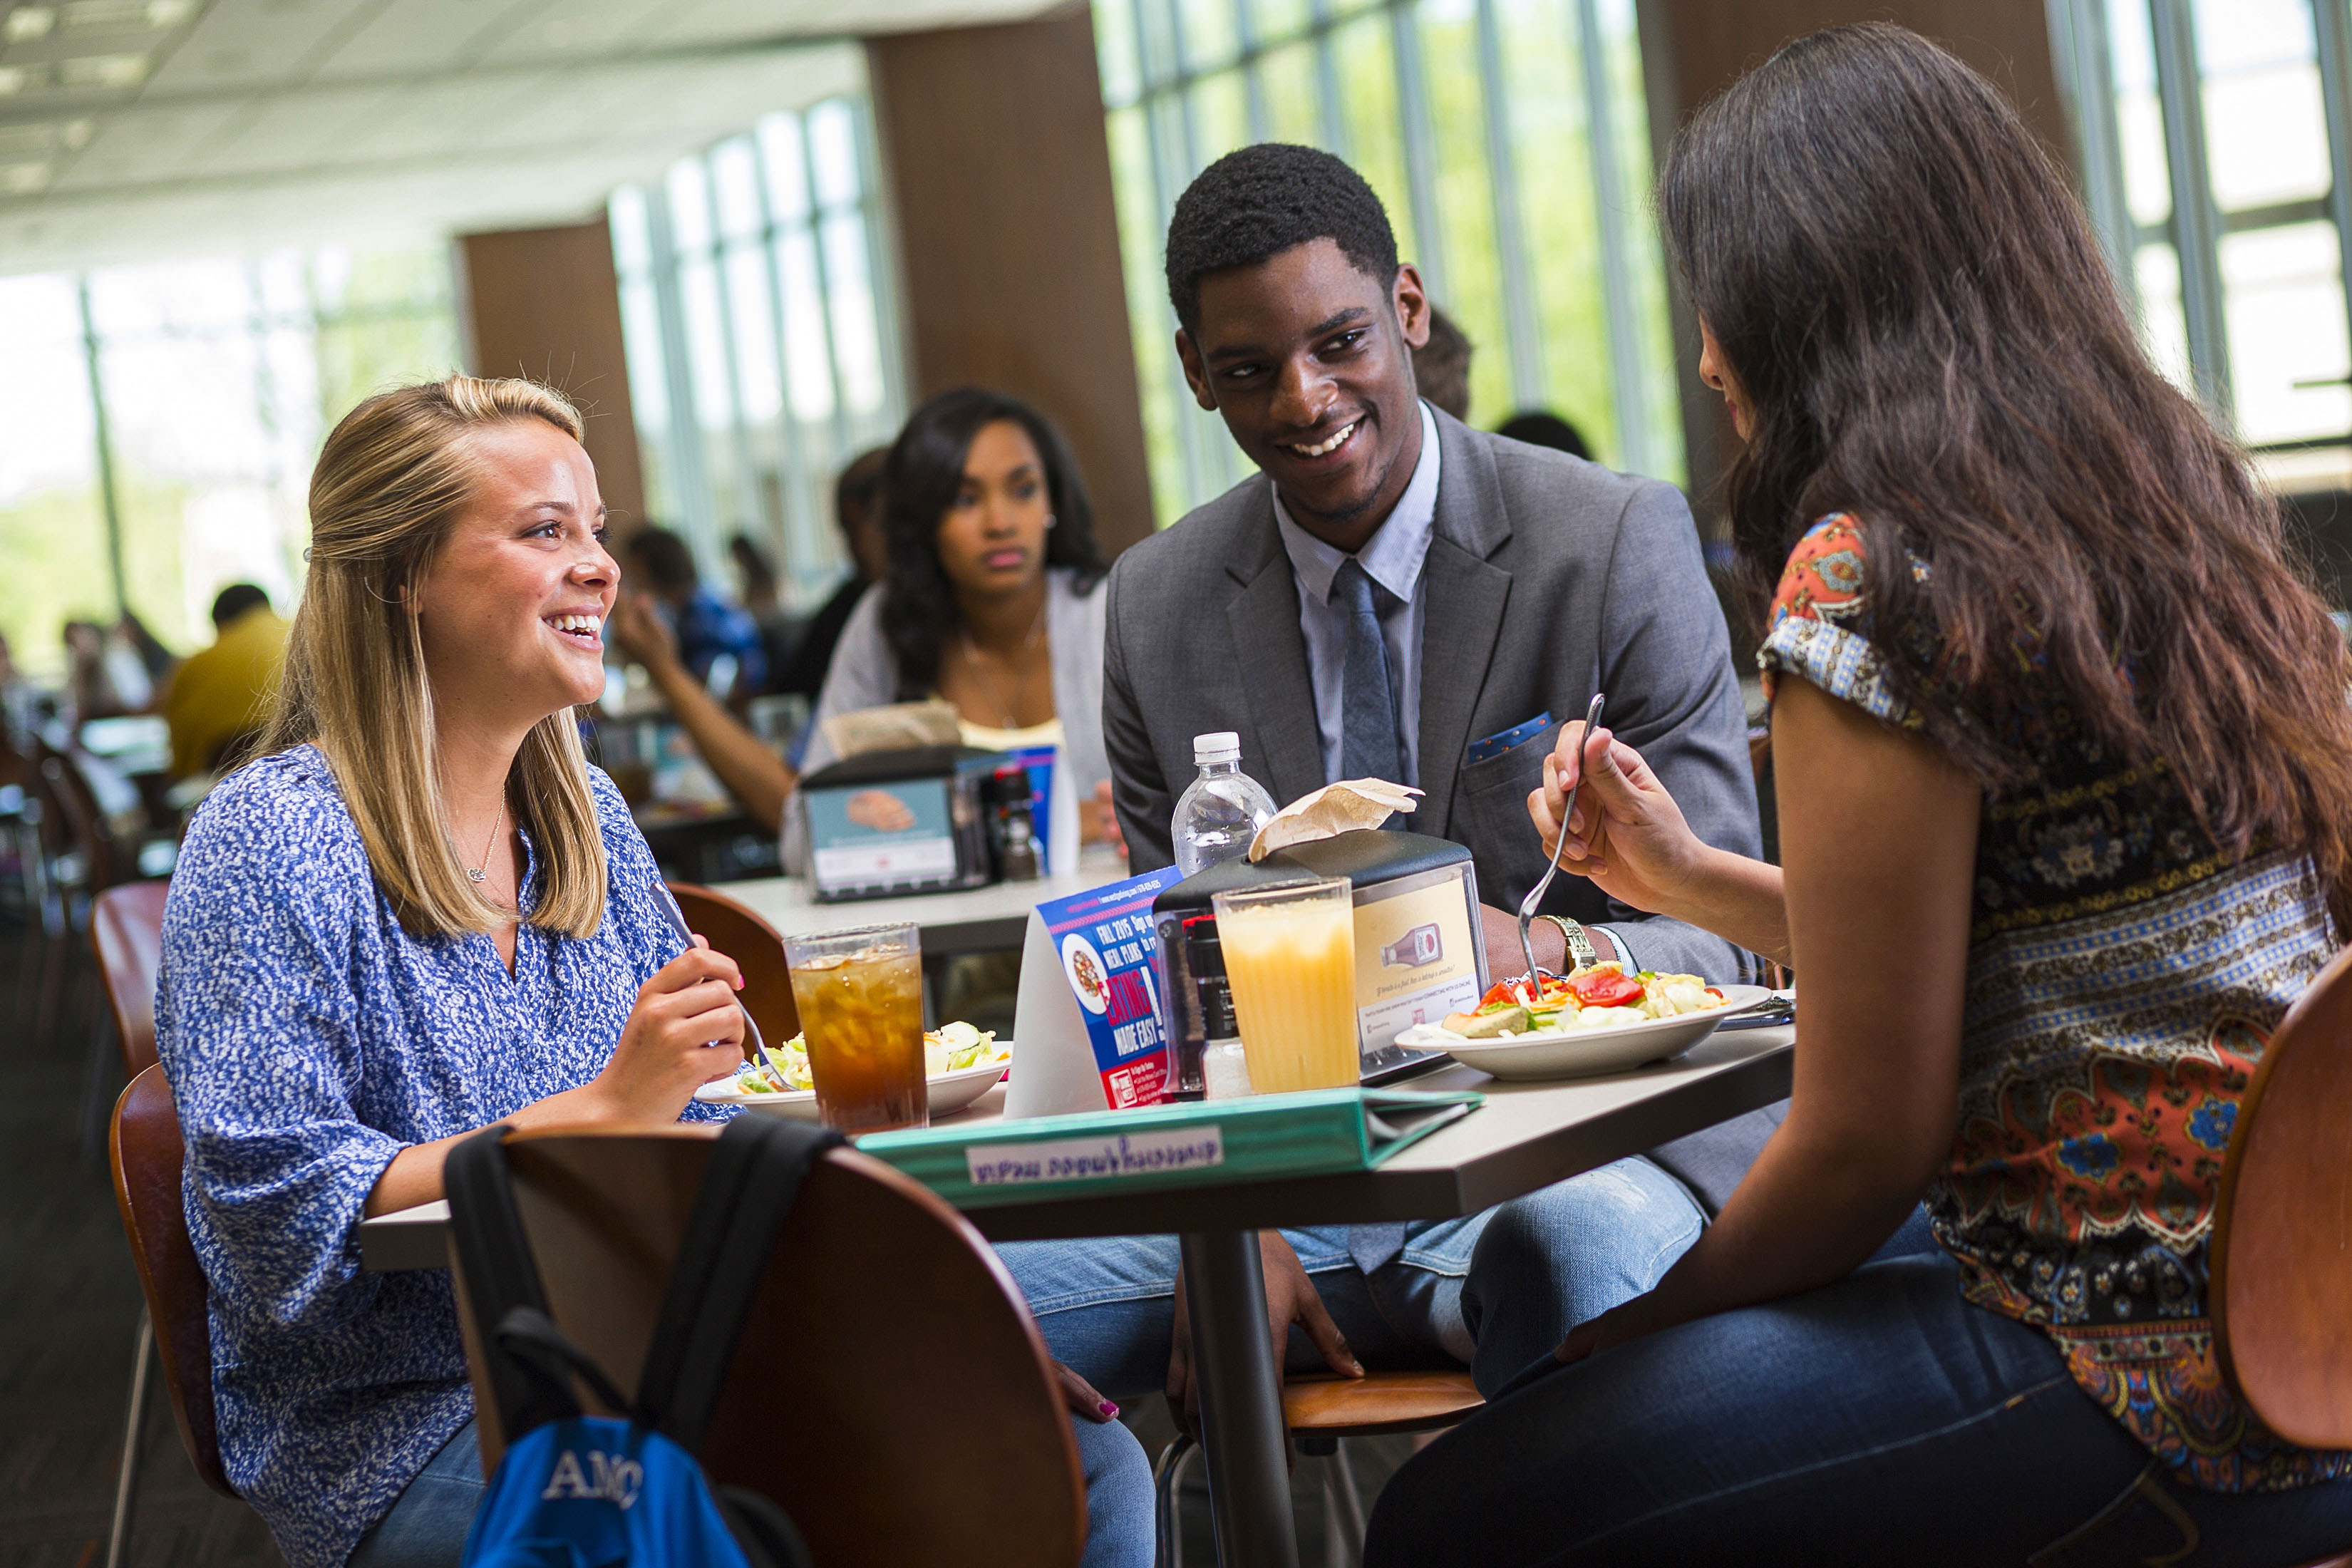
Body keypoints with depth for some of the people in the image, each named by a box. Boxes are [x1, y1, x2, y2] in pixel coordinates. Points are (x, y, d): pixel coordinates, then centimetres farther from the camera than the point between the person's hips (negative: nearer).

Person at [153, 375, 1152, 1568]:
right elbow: (284, 1217, -18)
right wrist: (605, 1110, -23)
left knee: (1088, 1468, -11)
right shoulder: (270, 842, -9)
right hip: (407, 1427, -7)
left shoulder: (587, 818, 14)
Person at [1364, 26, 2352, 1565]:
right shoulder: (2178, 495, 10)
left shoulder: (1870, 580, -16)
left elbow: (1867, 1139, -14)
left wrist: (1637, 1330, 2)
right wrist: (1689, 879, 23)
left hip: (2155, 1379, -10)